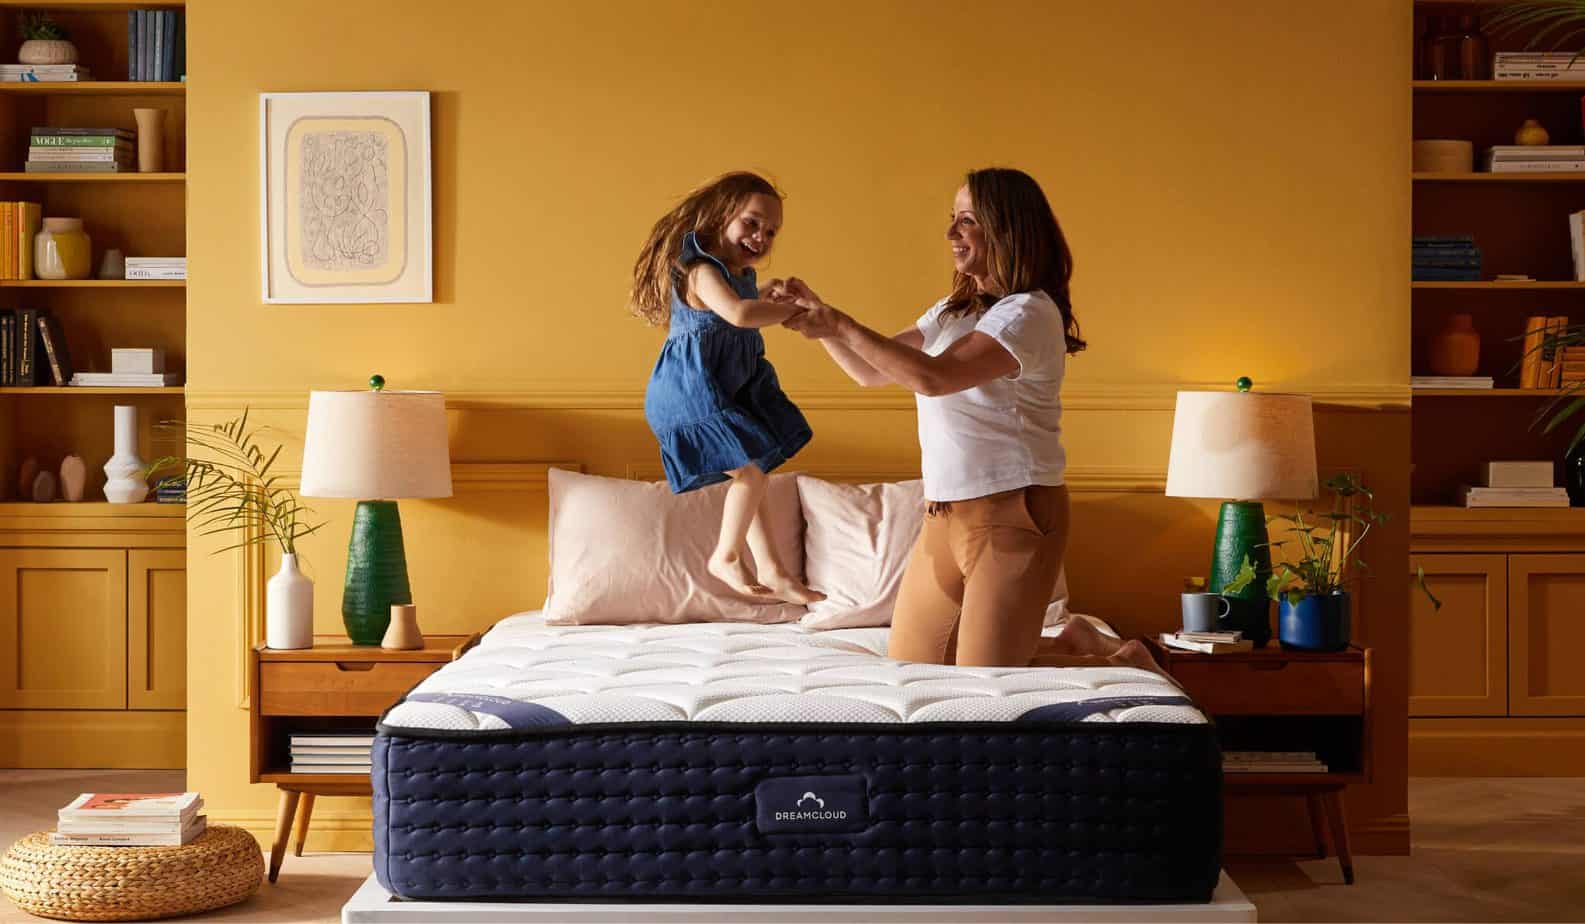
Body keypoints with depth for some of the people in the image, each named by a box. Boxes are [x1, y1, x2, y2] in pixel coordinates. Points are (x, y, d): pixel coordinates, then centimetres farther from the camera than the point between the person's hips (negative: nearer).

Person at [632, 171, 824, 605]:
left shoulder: (740, 275, 9)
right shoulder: (702, 270, -21)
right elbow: (738, 314, -39)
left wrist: (767, 299, 10)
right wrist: (791, 309, -27)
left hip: (729, 388, 10)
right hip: (694, 393, -10)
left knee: (747, 476, 14)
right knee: (750, 475, -11)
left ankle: (772, 570, 23)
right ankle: (726, 557, 8)